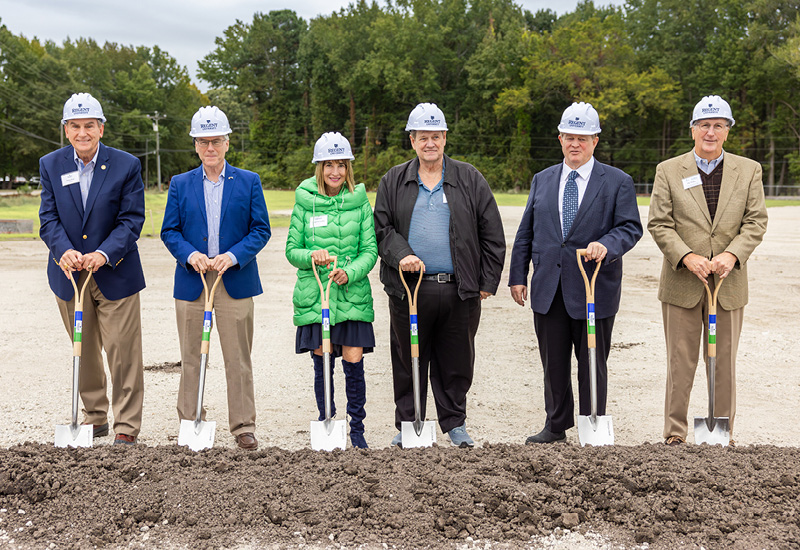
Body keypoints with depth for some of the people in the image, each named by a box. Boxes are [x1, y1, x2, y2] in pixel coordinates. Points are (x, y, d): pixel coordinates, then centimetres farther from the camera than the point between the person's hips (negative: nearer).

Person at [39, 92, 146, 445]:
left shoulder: (127, 165, -5)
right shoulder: (50, 165, 3)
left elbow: (132, 220, -9)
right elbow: (48, 218, -1)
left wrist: (103, 254, -23)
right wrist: (64, 251, -21)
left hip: (115, 274, -3)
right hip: (69, 275, 3)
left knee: (123, 353, -2)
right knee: (84, 353, 14)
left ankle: (126, 427, 9)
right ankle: (94, 419, 30)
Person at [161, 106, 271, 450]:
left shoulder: (249, 182, 6)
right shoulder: (180, 184, 10)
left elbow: (261, 230, 2)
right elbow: (169, 231, 7)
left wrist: (233, 256, -13)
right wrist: (189, 255, -12)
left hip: (235, 281, -1)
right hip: (191, 282, 2)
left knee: (238, 359, 1)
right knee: (191, 359, 7)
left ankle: (243, 426, 11)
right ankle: (190, 423, 19)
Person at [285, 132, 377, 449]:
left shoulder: (359, 201, 4)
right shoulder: (305, 201, 3)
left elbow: (370, 250, 2)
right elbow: (291, 250, 5)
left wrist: (349, 273, -16)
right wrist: (311, 256, -16)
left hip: (353, 295, 0)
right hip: (314, 295, 0)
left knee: (354, 363, -1)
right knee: (322, 363, 5)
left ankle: (357, 429, 16)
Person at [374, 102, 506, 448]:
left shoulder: (469, 179, 7)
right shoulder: (393, 182, 10)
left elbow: (492, 235, 6)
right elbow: (381, 228, 7)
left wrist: (487, 282, 1)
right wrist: (400, 254, -12)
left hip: (459, 290, 0)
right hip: (408, 289, 0)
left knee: (457, 362, 8)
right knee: (408, 362, 7)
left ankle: (455, 424, 24)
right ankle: (407, 425, 22)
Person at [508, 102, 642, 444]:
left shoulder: (618, 182, 2)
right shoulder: (542, 180, 12)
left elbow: (630, 228, -5)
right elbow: (526, 233, 12)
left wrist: (606, 245, -25)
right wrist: (518, 276, 7)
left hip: (594, 289, -3)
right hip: (548, 289, 3)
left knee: (592, 363, 6)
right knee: (553, 364, 11)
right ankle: (556, 425, 26)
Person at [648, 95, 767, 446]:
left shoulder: (749, 170, 8)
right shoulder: (668, 171, 3)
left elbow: (756, 221, 2)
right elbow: (658, 223, -2)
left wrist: (732, 254, -15)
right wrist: (687, 257, -16)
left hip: (729, 284, 2)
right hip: (682, 285, -1)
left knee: (725, 364, 9)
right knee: (680, 364, 4)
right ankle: (675, 433, 15)